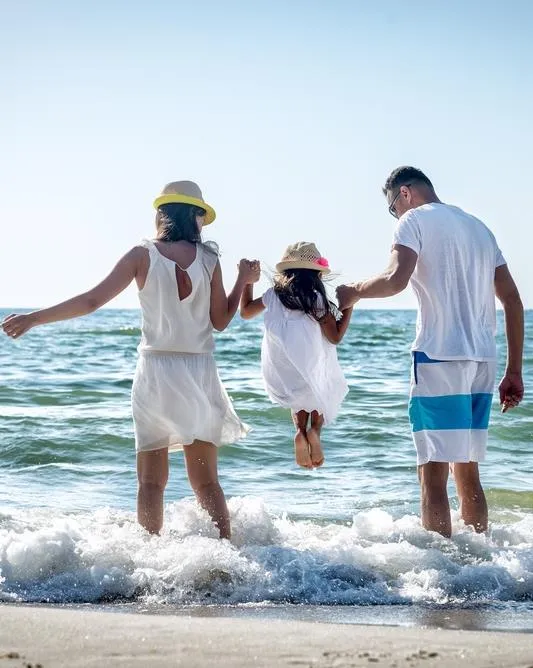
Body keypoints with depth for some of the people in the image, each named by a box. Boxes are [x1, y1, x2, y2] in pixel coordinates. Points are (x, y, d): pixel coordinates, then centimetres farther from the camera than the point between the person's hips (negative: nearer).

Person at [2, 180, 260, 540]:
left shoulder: (143, 255, -3)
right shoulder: (208, 259, 0)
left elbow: (91, 300, -8)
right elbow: (220, 321, 5)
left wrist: (33, 318, -2)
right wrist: (243, 281, 17)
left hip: (155, 370, -1)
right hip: (200, 373, 1)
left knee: (151, 480, 6)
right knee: (206, 479, 7)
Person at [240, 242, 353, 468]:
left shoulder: (274, 295, 3)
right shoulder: (317, 299, -7)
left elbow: (245, 311, 20)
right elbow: (335, 337, -6)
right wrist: (349, 308, 2)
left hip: (279, 371, 3)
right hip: (312, 370, -3)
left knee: (299, 396, 31)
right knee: (323, 393, 27)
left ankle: (300, 431, 1)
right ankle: (315, 429, -4)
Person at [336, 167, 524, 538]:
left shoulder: (416, 219, 1)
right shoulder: (478, 226, 21)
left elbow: (396, 279, -18)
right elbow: (513, 301, 16)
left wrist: (354, 292, 1)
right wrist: (514, 371, 16)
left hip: (439, 357, -7)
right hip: (482, 361, 7)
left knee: (433, 475, -6)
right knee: (467, 473, 15)